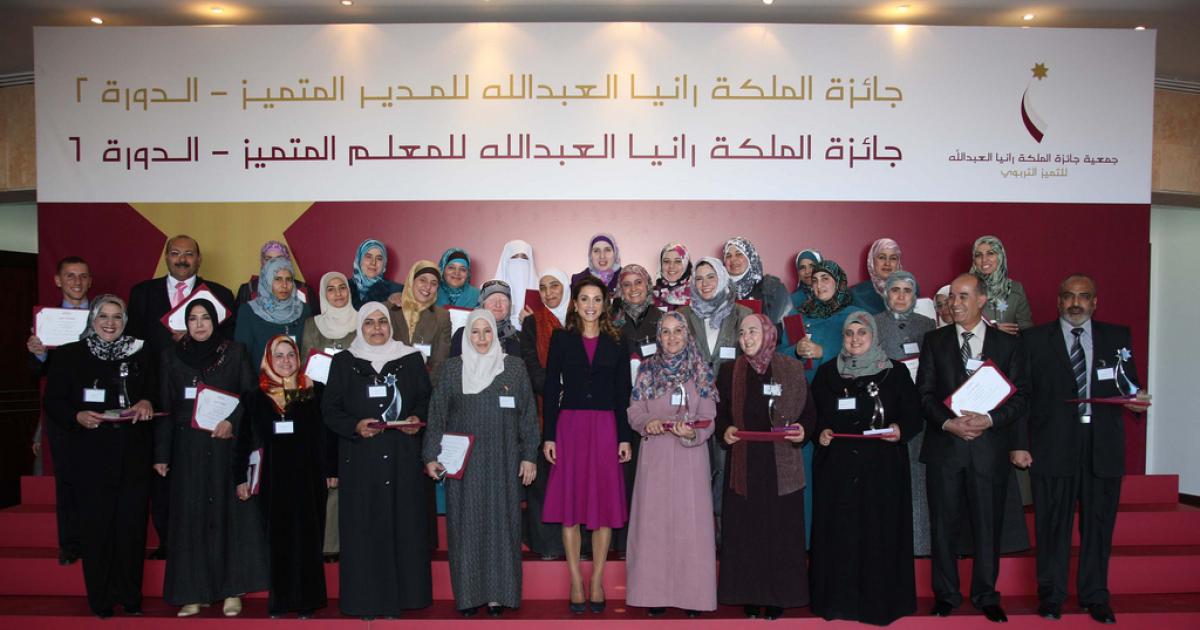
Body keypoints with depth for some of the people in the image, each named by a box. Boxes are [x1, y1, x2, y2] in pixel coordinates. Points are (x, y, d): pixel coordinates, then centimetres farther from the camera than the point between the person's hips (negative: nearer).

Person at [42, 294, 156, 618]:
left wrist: (147, 402, -7)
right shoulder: (68, 355, 5)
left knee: (132, 524, 2)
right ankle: (100, 599, 15)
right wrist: (77, 416, -16)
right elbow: (53, 402, 2)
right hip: (90, 454, -2)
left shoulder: (140, 354, 11)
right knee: (96, 525, 1)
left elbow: (155, 392, 15)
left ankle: (130, 596, 16)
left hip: (133, 454, 2)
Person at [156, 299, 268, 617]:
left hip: (226, 445, -1)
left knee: (229, 513, -1)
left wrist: (233, 422, -15)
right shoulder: (171, 356, 9)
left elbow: (250, 394, 2)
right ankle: (193, 593, 8)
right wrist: (161, 454, 2)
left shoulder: (235, 352, 5)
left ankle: (232, 590, 5)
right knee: (190, 516, 2)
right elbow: (165, 407, 7)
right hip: (187, 448, 1)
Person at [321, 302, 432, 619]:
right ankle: (366, 597, 11)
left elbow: (426, 398, 11)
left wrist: (418, 419, -8)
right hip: (360, 457, -1)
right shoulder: (344, 362, 6)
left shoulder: (411, 358, 8)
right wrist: (355, 426, -13)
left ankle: (404, 593, 15)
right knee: (364, 526, 1)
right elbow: (330, 408, 3)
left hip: (403, 456, 1)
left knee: (405, 523, 3)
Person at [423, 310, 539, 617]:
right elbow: (437, 414, 6)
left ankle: (498, 594, 11)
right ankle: (468, 594, 12)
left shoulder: (514, 366, 4)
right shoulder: (452, 368, 6)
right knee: (466, 525, 3)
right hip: (462, 462, 1)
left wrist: (529, 456, -1)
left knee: (500, 522, 2)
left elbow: (528, 413, 4)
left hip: (502, 461, 0)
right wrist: (431, 456, 0)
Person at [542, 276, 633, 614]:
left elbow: (622, 394, 7)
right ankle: (576, 583, 13)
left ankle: (597, 581, 15)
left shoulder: (615, 343, 7)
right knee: (570, 505, 2)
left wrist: (625, 437, 0)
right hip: (569, 427, -1)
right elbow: (551, 390, 3)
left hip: (605, 428, 1)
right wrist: (548, 436, -3)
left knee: (605, 504, 3)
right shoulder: (561, 339, 5)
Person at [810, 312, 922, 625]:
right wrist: (820, 432, -9)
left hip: (882, 468, -1)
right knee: (839, 533, 3)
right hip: (837, 467, 1)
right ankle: (839, 599, 13)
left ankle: (881, 599, 14)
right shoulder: (827, 372, 9)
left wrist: (901, 429, -16)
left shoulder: (895, 371, 5)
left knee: (880, 533, 1)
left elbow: (914, 415, 4)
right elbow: (812, 414, 10)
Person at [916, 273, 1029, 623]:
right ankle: (946, 594, 20)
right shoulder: (935, 341, 7)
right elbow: (925, 392, 2)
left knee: (988, 525, 6)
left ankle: (986, 595, 21)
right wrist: (948, 422, -14)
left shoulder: (1008, 344, 6)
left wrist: (989, 419, -15)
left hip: (989, 447, 0)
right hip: (944, 447, 1)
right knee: (943, 524, 7)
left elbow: (1021, 396, 1)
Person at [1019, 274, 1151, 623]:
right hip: (1053, 447, -2)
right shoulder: (1035, 339, 2)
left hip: (1103, 448, 2)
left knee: (1099, 524, 9)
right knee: (1053, 525, 6)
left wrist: (1136, 399, -14)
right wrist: (1019, 444, -5)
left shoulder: (1118, 337, 9)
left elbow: (1129, 385, 10)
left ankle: (1095, 597, 24)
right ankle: (1051, 595, 20)